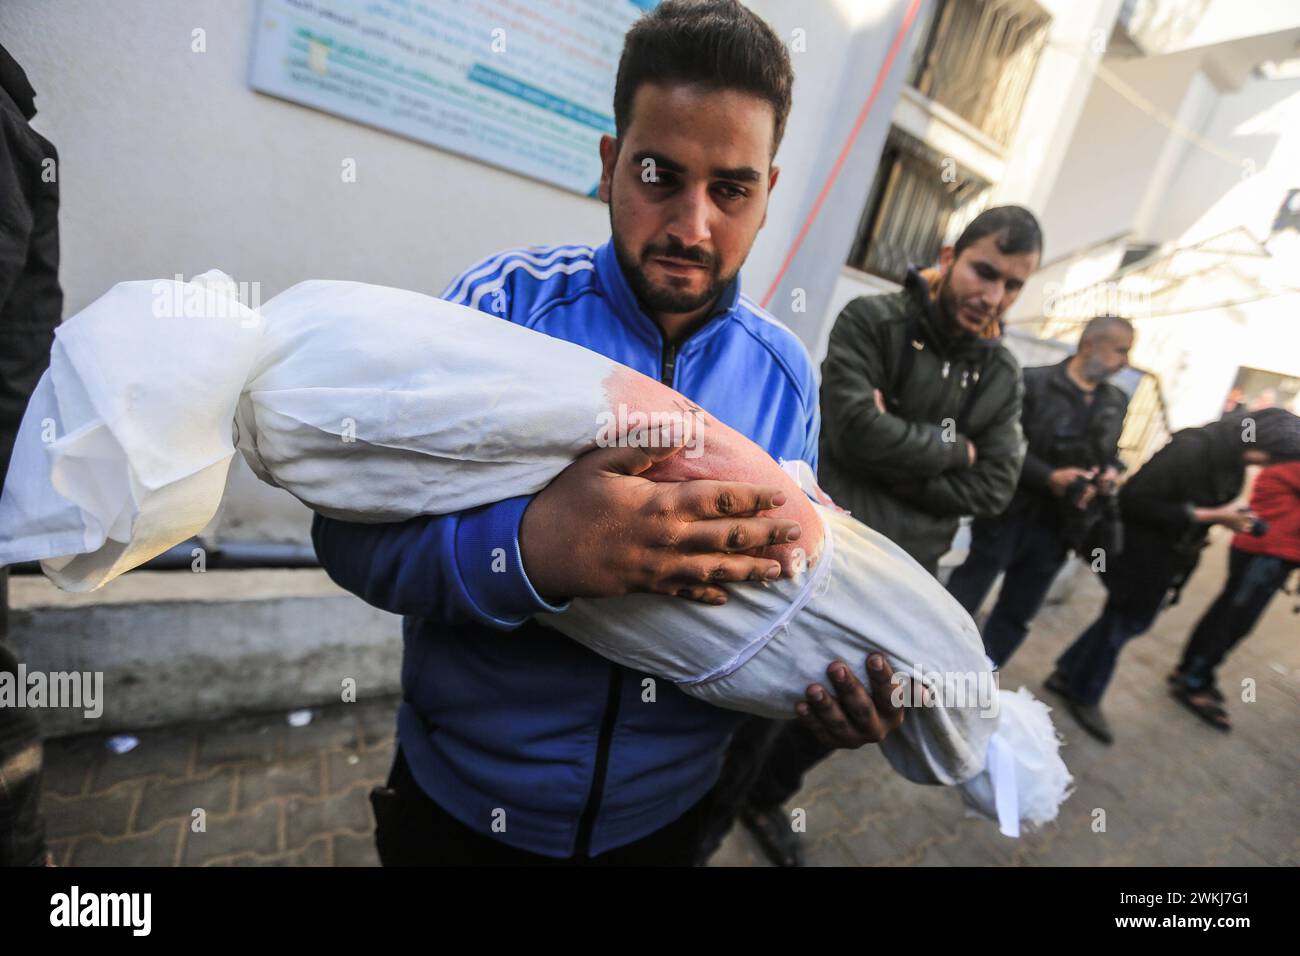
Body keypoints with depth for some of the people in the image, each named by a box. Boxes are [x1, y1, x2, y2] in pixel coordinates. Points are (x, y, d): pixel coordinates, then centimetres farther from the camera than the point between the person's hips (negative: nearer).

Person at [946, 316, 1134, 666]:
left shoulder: (1116, 402, 10)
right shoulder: (1034, 382, -9)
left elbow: (1110, 453, 22)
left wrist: (1112, 471, 0)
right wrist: (1048, 476, -22)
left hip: (1057, 526, 6)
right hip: (1010, 513, -6)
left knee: (1016, 615, 16)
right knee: (962, 602, 3)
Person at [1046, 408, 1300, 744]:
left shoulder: (1230, 460, 2)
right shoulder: (1191, 448, -25)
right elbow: (1136, 499, -28)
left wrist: (1228, 518, -6)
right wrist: (1210, 515, -25)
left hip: (1166, 560, 9)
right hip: (1140, 555, -9)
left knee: (1133, 620, 19)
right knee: (1120, 623, 6)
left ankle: (1067, 674, 36)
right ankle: (1084, 695, 28)